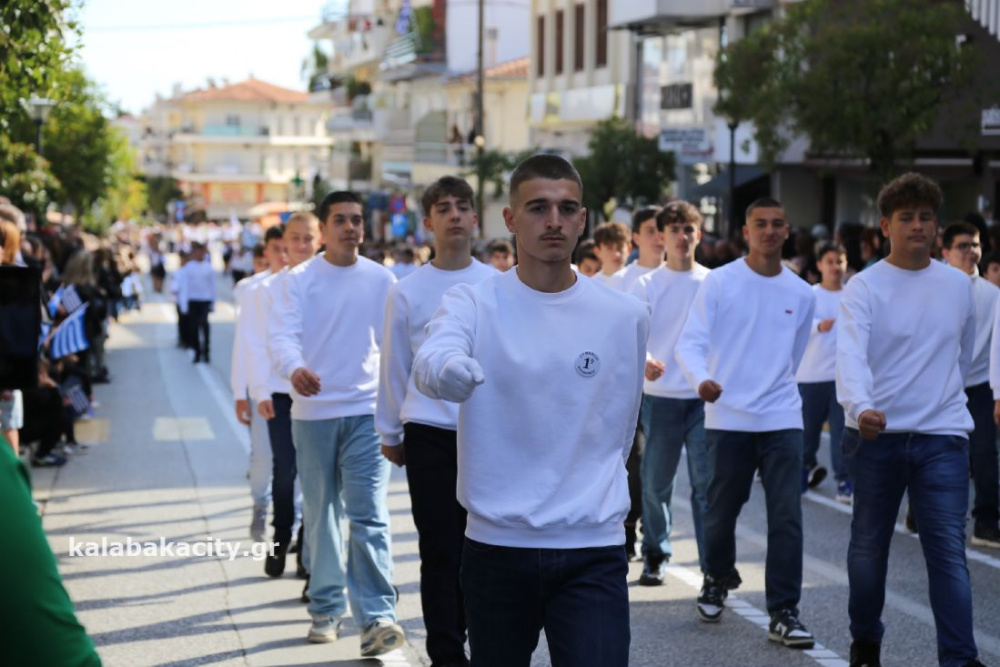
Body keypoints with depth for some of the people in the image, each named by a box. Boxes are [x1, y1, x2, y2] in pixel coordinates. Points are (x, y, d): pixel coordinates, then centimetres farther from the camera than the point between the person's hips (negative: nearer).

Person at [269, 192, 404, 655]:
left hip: (366, 409, 0)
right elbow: (283, 332, -13)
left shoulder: (381, 279, 4)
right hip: (312, 411, 1)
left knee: (369, 516, -10)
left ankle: (376, 617, -13)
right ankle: (326, 607, 23)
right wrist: (293, 368, -35)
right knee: (321, 515, 10)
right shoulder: (300, 279, 0)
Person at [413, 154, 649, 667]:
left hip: (594, 551, 0)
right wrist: (448, 369, -49)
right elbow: (429, 362, -27)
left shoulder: (627, 316, 3)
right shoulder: (472, 304, -4)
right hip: (495, 546, 0)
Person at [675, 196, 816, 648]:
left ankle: (783, 614, -1)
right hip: (727, 419, -2)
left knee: (787, 517, -7)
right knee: (721, 513, 8)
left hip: (782, 420, 2)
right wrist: (701, 379, -26)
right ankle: (718, 581, 36)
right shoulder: (719, 282, -1)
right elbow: (689, 343, -8)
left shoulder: (802, 294, 8)